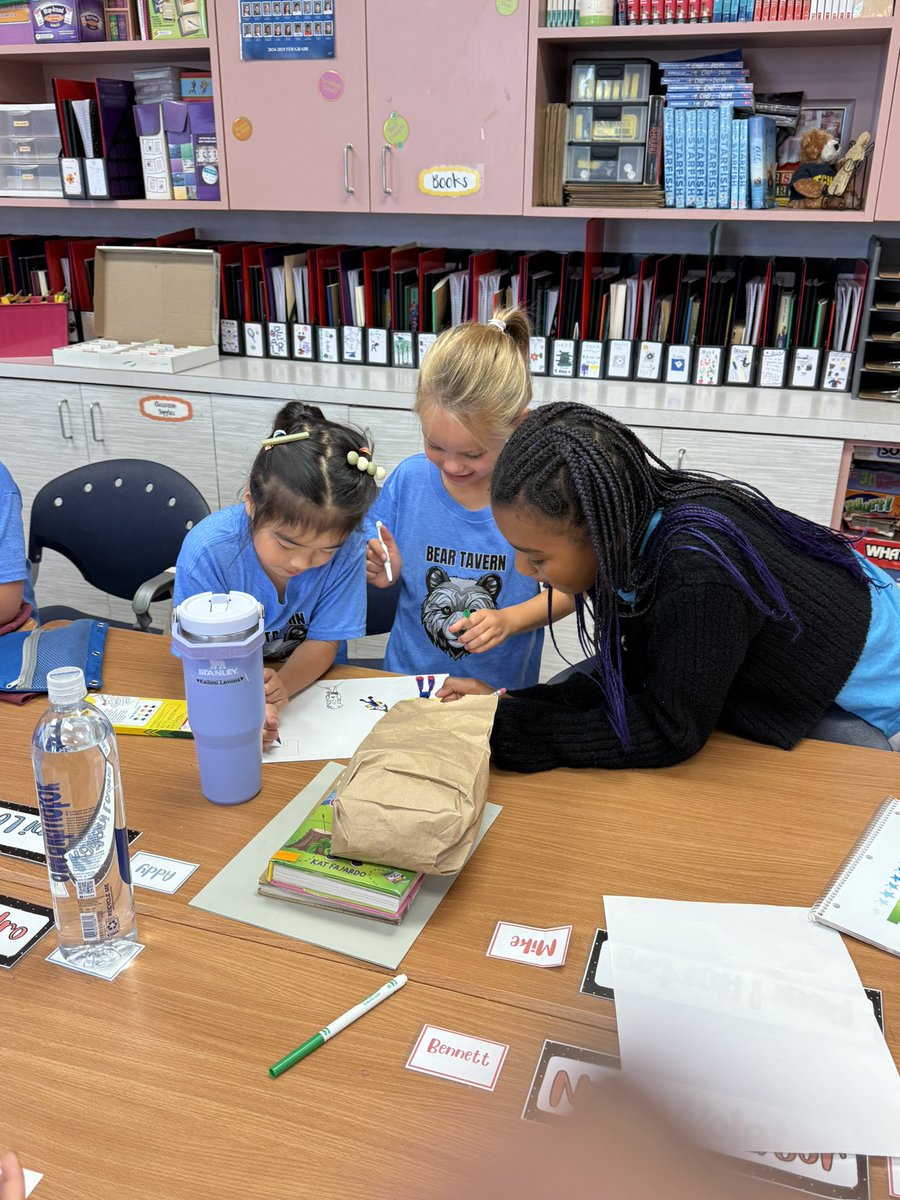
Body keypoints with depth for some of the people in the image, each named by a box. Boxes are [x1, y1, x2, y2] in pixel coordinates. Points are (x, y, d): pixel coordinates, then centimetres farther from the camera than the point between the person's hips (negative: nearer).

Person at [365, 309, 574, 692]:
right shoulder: (409, 478, -7)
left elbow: (568, 589, -4)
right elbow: (376, 561, 6)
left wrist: (509, 620, -19)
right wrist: (385, 573, -15)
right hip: (407, 674, 2)